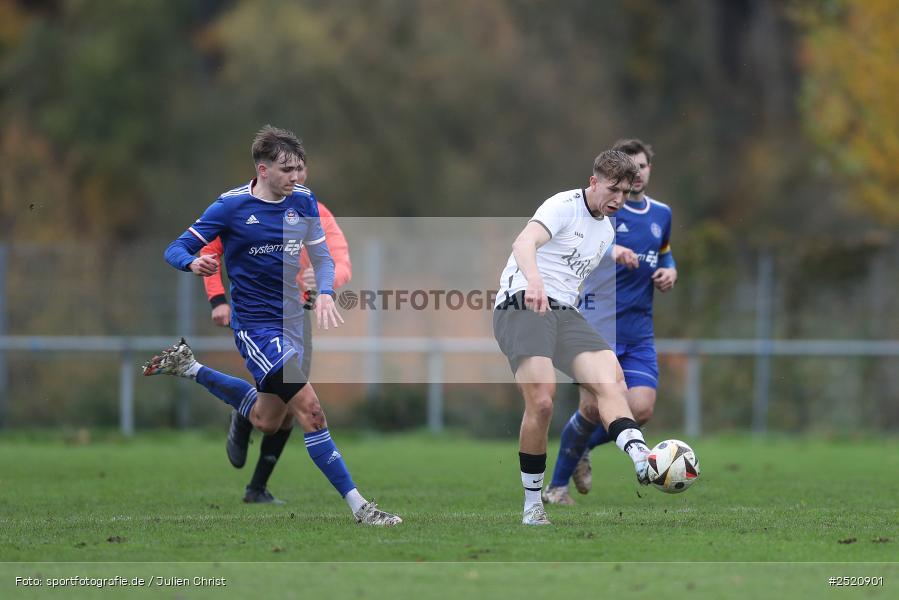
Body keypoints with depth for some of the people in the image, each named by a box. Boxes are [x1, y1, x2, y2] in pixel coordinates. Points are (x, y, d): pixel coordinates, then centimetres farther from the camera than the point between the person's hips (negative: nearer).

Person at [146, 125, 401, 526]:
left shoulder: (303, 201, 0)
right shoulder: (231, 206, -15)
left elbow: (321, 256, 7)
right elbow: (175, 250, -11)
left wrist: (324, 293, -14)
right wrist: (193, 263, -35)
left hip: (290, 320, 7)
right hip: (255, 324, -7)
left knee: (268, 422, 22)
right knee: (309, 409, -19)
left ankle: (190, 369, 39)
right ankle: (358, 506, -16)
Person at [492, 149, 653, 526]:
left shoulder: (606, 232, 21)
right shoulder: (565, 206, -6)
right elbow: (524, 243, -25)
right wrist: (534, 281, -44)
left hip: (563, 312, 8)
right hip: (522, 307, -8)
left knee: (611, 378, -18)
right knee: (541, 402, -22)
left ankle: (642, 462, -37)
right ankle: (532, 504, -10)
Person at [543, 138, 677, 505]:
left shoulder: (661, 214, 13)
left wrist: (670, 271, 8)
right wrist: (608, 249, -40)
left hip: (639, 332, 5)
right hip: (598, 326, -5)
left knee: (641, 409, -12)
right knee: (594, 407, -11)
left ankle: (582, 448, 18)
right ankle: (557, 485, 11)